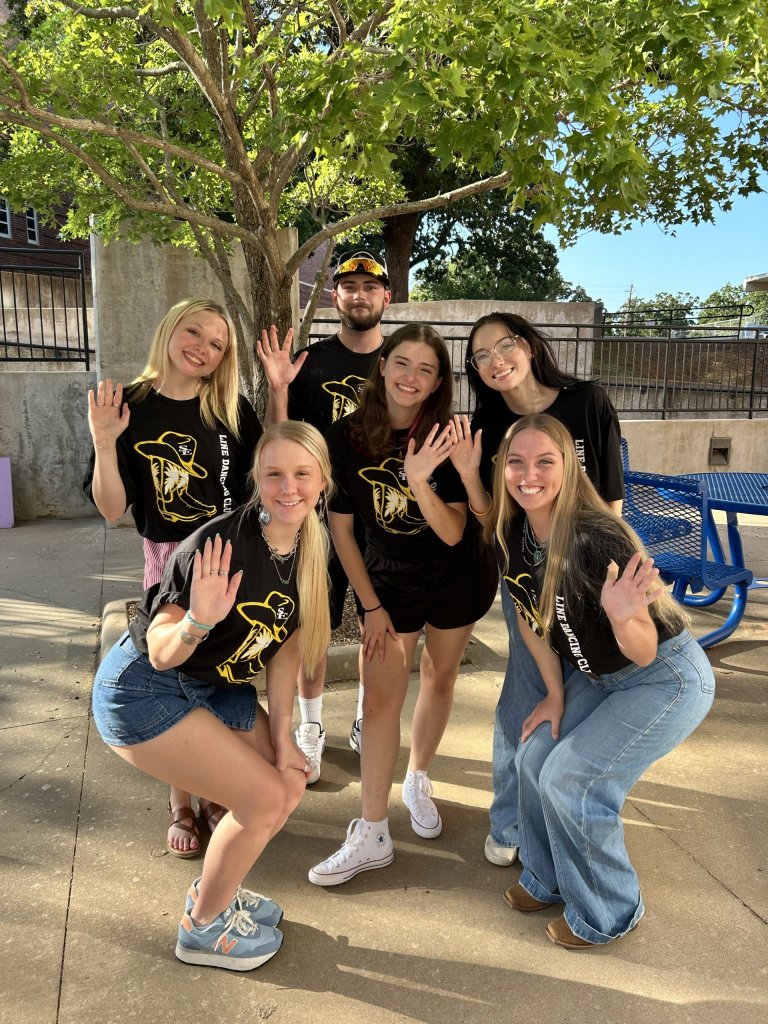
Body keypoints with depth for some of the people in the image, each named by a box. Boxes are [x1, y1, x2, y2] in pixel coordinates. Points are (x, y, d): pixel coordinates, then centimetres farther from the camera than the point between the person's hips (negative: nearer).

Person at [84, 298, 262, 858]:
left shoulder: (232, 408, -1)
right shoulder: (131, 407, -6)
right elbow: (112, 508, -8)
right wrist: (104, 441, -22)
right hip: (169, 561, -1)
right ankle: (181, 804, 30)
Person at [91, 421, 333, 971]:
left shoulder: (311, 549, -6)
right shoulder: (221, 542, -28)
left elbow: (285, 648, 1)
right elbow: (160, 654, -24)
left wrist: (281, 737, -1)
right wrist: (198, 620, -44)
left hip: (215, 688, 8)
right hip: (142, 690, -7)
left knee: (291, 785, 8)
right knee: (264, 798, -9)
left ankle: (215, 890, 33)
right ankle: (202, 928, 17)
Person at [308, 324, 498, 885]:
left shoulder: (445, 438, -16)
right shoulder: (346, 437, -15)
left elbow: (453, 532, -20)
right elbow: (341, 528, -8)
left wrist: (420, 480, -37)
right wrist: (371, 606, -7)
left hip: (459, 575, 1)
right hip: (390, 577, 0)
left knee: (439, 677, 14)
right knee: (381, 696, -3)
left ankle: (418, 780, 39)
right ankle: (373, 835, 9)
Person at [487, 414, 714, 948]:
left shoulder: (597, 541, -32)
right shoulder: (512, 537, -12)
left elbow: (644, 653, -25)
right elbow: (530, 617, 4)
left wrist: (621, 616, -46)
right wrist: (556, 693, 3)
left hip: (666, 680, -6)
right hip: (595, 675, 7)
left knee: (570, 780, -10)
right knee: (535, 755, -1)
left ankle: (610, 913, 16)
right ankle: (548, 880, 26)